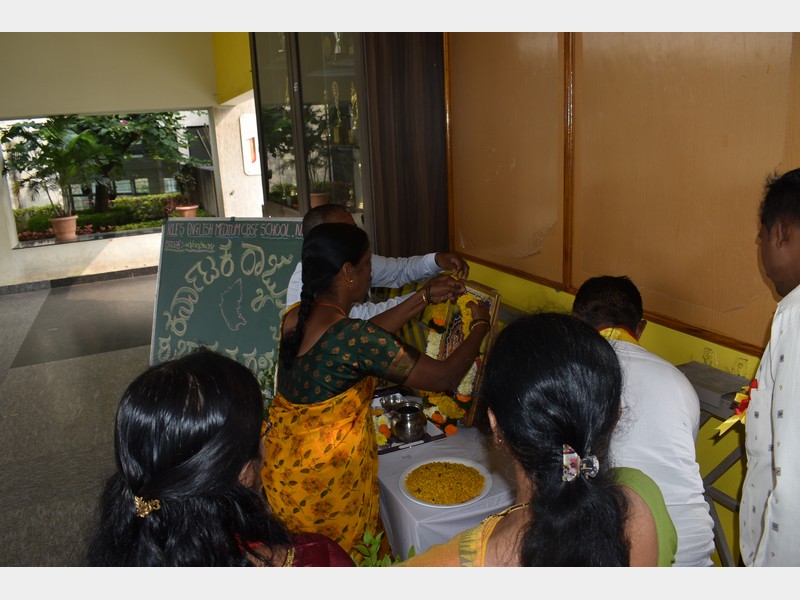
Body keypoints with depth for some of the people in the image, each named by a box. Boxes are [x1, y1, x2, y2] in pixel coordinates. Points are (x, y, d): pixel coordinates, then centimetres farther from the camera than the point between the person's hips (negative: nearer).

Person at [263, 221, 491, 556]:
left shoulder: (294, 317, -4)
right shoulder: (353, 336, -28)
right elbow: (446, 377, -21)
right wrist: (481, 325, -4)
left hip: (281, 472, 7)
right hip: (326, 485, -7)